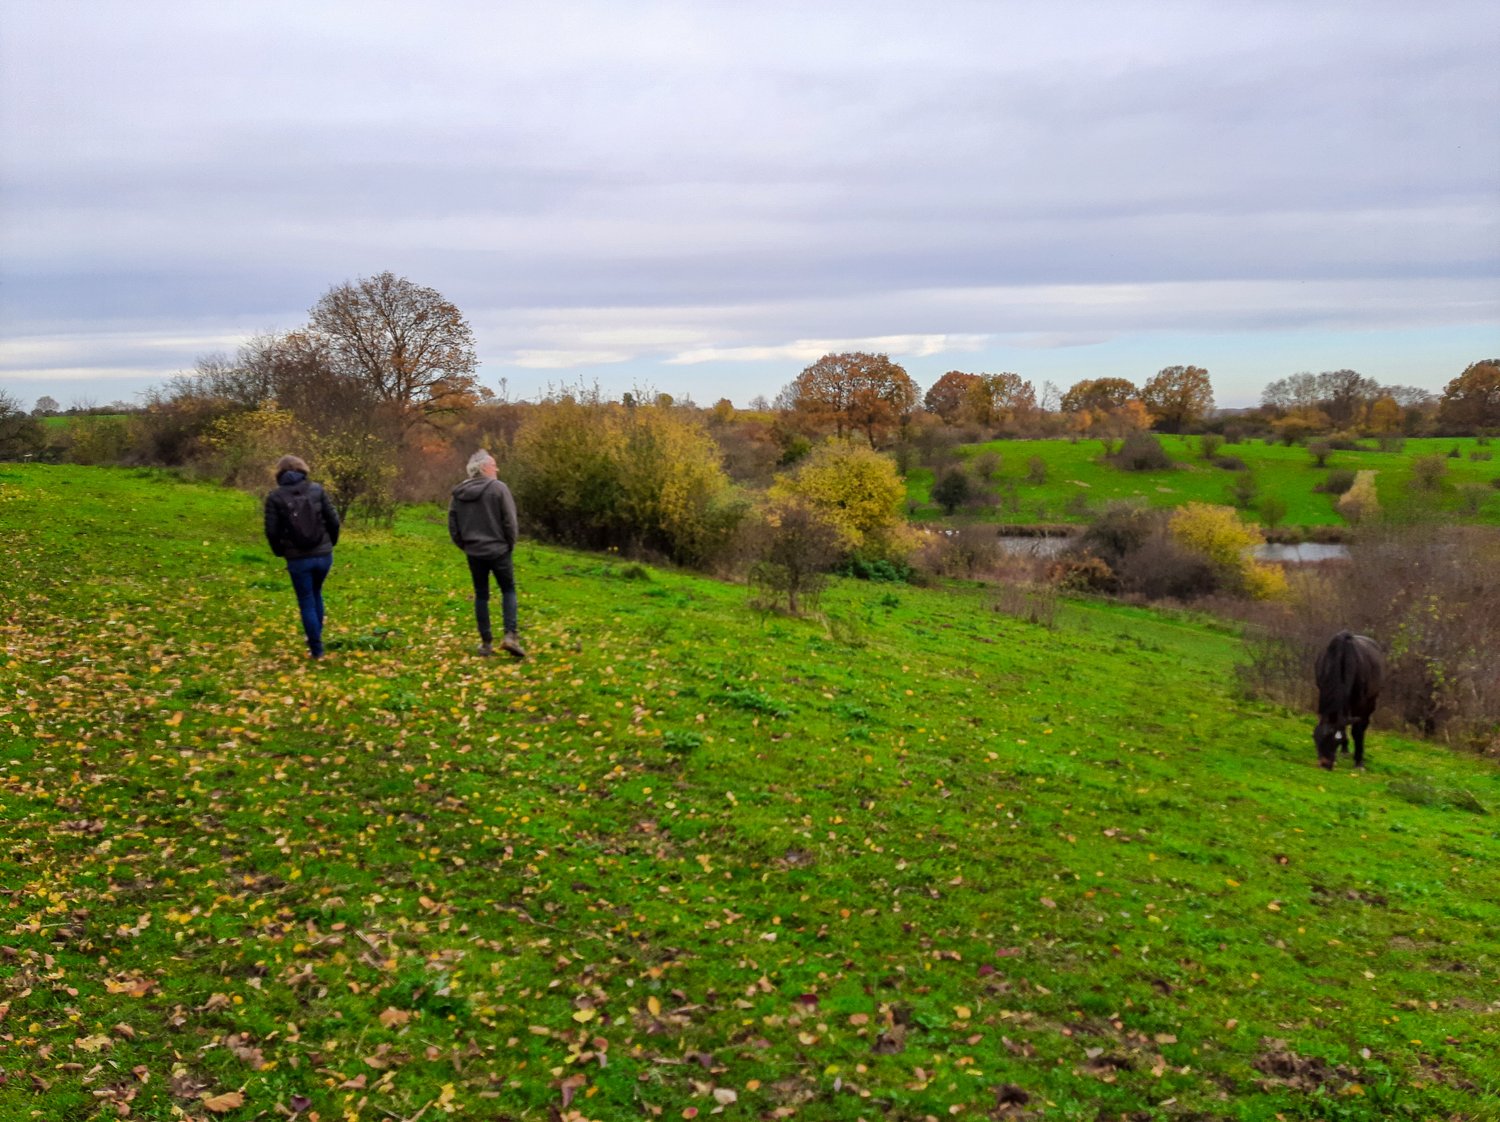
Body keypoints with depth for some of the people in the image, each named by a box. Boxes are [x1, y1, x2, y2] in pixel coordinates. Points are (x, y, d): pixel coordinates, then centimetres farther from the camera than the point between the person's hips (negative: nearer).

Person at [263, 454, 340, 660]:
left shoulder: (275, 497, -4)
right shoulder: (317, 490, -1)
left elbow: (272, 531, -7)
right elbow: (333, 521, -2)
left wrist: (280, 551, 11)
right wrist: (330, 543, 15)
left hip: (297, 558, -2)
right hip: (323, 555, 2)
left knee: (307, 603, 8)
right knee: (316, 594, 26)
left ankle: (316, 649, 10)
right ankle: (316, 636, 33)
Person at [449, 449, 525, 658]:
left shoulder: (459, 493, 5)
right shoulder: (498, 488, -10)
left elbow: (453, 525, 7)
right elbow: (509, 521, -11)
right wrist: (510, 545, 2)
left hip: (473, 553, 4)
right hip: (498, 550, -4)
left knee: (481, 595, 11)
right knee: (508, 590, 8)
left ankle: (486, 642, 13)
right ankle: (510, 635, -7)